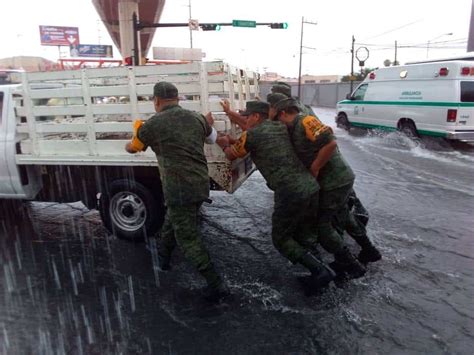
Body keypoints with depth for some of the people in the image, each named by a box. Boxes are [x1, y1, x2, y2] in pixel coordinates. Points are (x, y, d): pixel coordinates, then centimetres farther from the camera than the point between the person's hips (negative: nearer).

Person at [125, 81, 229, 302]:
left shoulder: (152, 125, -6)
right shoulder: (197, 118, 7)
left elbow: (132, 148, 14)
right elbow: (213, 138, 26)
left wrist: (128, 145, 37)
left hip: (179, 188, -6)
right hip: (200, 184, 7)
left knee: (188, 238, 3)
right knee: (172, 221, 28)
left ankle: (216, 285, 3)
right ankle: (162, 257, 49)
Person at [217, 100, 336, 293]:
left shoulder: (251, 135, -1)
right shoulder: (279, 127, 17)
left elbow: (231, 156, 17)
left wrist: (225, 145, 39)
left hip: (290, 193, -7)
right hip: (311, 187, 8)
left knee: (280, 240, 10)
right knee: (299, 233, 26)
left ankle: (321, 271, 2)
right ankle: (319, 270, 27)